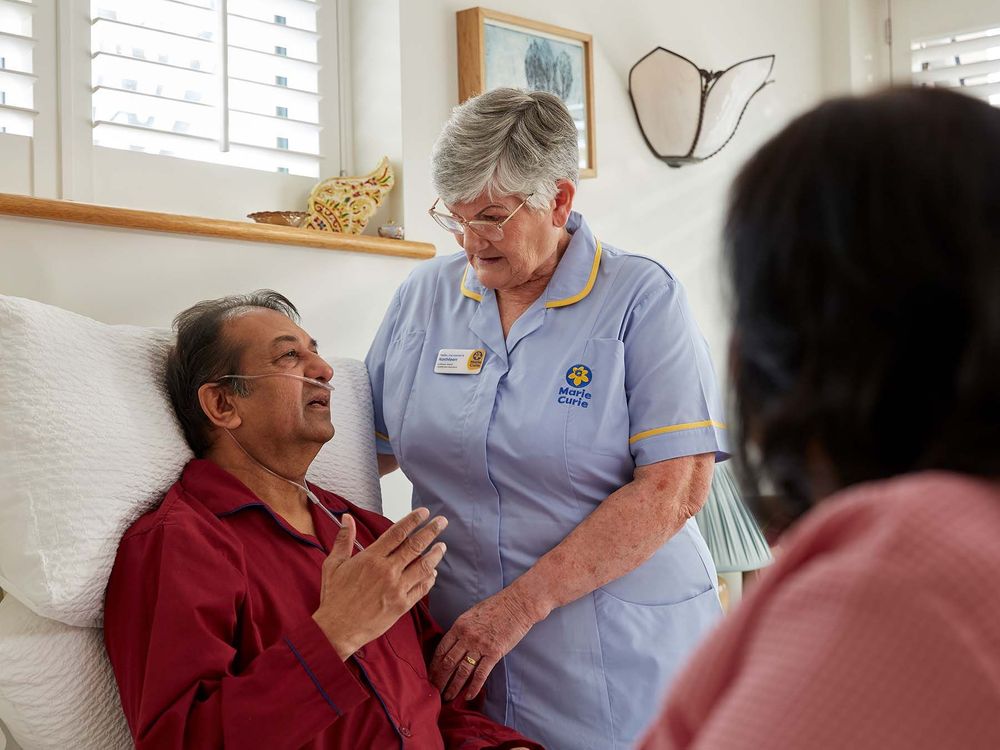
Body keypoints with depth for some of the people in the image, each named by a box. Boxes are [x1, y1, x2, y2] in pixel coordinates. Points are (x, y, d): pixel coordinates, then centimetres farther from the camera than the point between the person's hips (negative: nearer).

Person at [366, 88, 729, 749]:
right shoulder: (423, 296, 6)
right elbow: (374, 446, 12)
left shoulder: (643, 298, -7)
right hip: (458, 650, 3)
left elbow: (676, 488, -15)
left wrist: (520, 605, -19)